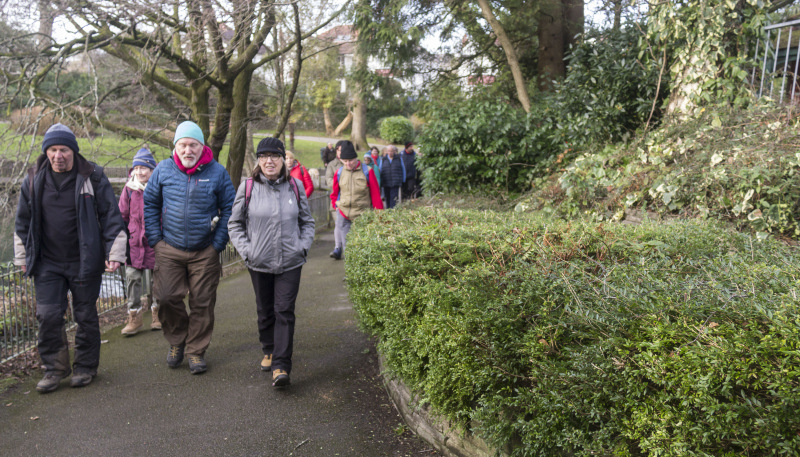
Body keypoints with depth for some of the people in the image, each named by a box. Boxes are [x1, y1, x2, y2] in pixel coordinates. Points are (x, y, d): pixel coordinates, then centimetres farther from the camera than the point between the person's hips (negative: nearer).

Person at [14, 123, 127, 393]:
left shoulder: (93, 178, -5)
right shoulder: (33, 181, 5)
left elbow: (112, 217, -4)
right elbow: (23, 223, 15)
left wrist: (114, 254, -8)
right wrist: (23, 257, 14)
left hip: (85, 262, -3)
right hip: (48, 263, 3)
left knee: (85, 316, 7)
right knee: (48, 316, -1)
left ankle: (85, 368, 22)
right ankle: (55, 368, 16)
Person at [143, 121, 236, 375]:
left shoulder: (217, 172, -3)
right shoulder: (164, 170, 2)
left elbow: (229, 209, 1)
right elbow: (149, 203, 11)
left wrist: (218, 244, -4)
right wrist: (155, 239, 3)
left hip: (205, 252, -1)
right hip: (169, 249, 1)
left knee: (202, 303, 4)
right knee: (166, 298, -3)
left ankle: (196, 351, 21)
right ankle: (177, 341, 24)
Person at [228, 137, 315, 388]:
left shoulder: (295, 186, 2)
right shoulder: (247, 187, -1)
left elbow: (307, 221, 13)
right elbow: (235, 224, 7)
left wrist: (303, 246, -1)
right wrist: (246, 250, -5)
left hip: (290, 263, 0)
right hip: (259, 263, 1)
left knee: (285, 312, -6)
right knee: (265, 311, 14)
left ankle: (281, 366, -3)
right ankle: (269, 350, 38)